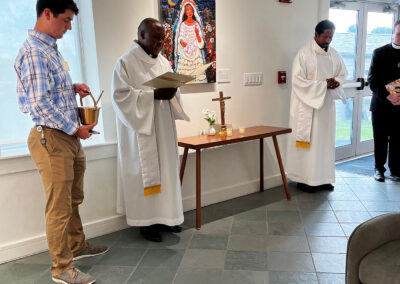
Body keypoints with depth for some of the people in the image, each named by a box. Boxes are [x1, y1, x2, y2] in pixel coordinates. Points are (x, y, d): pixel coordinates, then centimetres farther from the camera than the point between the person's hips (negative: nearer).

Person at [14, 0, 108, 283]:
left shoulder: (51, 48, 15)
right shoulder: (33, 51, -16)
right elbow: (40, 103, -22)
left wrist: (73, 87, 9)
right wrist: (75, 128, -15)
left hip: (70, 137, 10)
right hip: (52, 138, -10)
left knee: (74, 199, 21)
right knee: (59, 205, 0)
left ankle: (78, 245, 40)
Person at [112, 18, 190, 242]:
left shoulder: (164, 62, 13)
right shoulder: (126, 63, -7)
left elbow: (174, 91, 16)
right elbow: (121, 95, -15)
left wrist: (171, 93, -9)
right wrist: (154, 94, -23)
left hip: (164, 128, 7)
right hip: (141, 129, -6)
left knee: (166, 169, 10)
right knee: (145, 171, 0)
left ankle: (165, 216, 23)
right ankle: (147, 221, 13)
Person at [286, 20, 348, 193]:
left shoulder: (334, 54, 9)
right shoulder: (304, 54, -9)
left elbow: (343, 73, 17)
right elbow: (297, 80, -15)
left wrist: (337, 81, -7)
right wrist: (323, 84, -18)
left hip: (327, 104, 6)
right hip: (308, 105, -6)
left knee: (325, 141, 9)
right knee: (308, 142, -1)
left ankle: (323, 178, 18)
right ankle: (305, 179, 8)